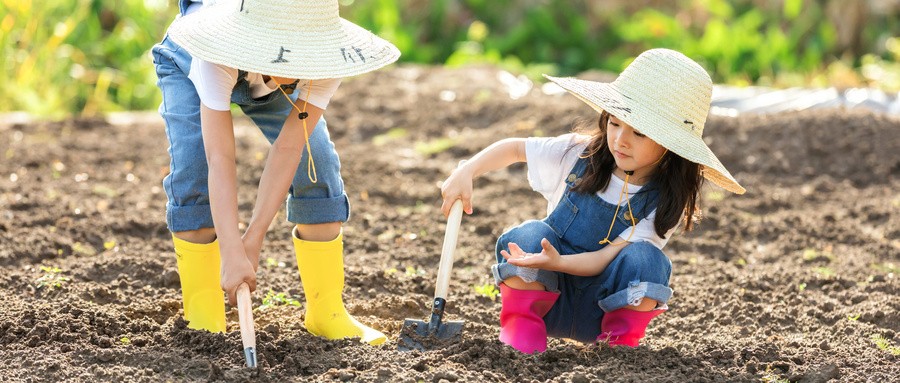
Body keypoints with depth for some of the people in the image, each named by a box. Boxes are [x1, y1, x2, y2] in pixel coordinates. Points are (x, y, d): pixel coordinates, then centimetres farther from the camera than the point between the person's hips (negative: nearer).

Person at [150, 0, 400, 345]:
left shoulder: (327, 58, -39)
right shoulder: (218, 54, -47)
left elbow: (288, 148, -38)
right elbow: (220, 159, -49)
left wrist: (254, 238, -40)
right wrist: (232, 253, -56)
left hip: (264, 77, 3)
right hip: (189, 62, -2)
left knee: (317, 168, -12)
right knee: (192, 175, -21)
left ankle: (326, 311, 1)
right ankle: (202, 317, -8)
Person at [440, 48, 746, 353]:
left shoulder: (666, 203, -14)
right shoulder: (580, 154, -6)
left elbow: (607, 258, -21)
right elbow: (514, 148, 6)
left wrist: (557, 262, -40)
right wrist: (466, 172, -11)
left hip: (598, 312, -2)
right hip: (548, 295, 2)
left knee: (644, 258, -30)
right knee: (529, 234, -27)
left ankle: (622, 341, -11)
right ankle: (522, 331, -14)